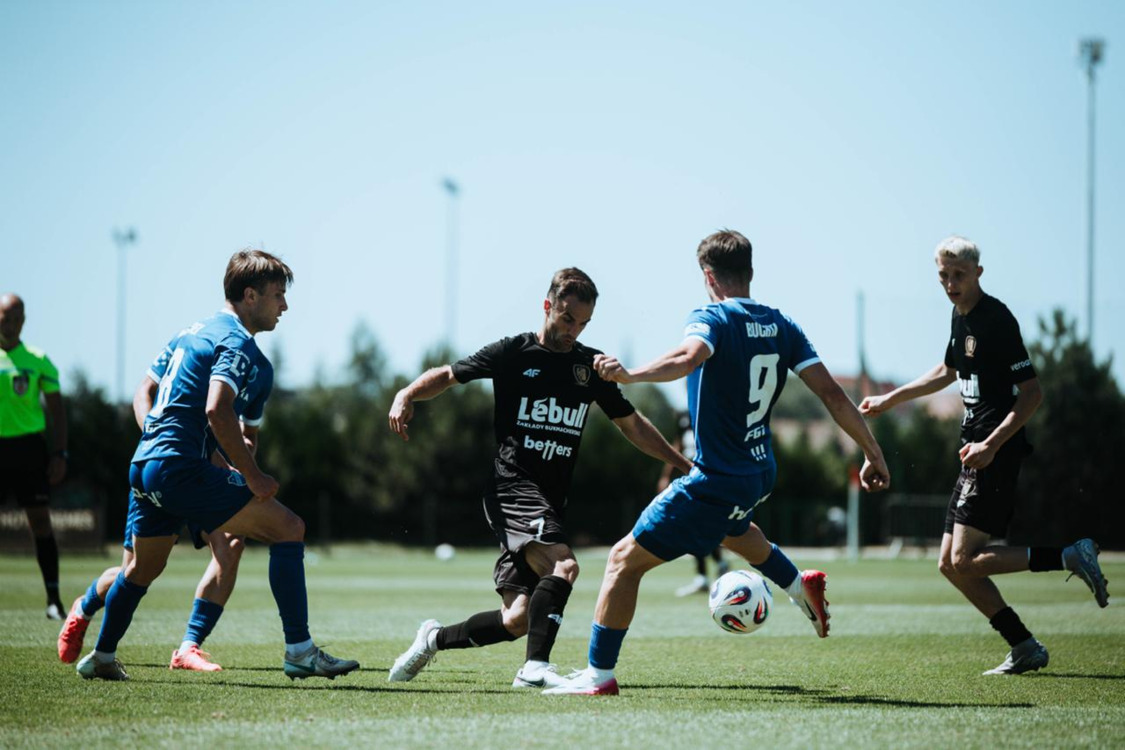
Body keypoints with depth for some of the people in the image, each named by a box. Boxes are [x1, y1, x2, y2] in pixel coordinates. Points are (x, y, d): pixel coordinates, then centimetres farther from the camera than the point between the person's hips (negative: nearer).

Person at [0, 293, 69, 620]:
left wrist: (59, 454, -1)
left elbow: (57, 411, 8)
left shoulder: (38, 360, 5)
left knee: (40, 521, -2)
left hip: (28, 445, -1)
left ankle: (54, 598, 0)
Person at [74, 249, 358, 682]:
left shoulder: (190, 333, 20)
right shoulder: (238, 345, -10)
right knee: (288, 528, -10)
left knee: (144, 568, 28)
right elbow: (217, 411, -24)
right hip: (182, 469, -10)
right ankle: (299, 652, -15)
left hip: (143, 465, 10)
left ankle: (101, 658, 42)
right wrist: (254, 478, -20)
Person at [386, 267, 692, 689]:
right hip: (511, 487, -6)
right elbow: (448, 375, 6)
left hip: (549, 503, 6)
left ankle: (435, 638, 22)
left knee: (517, 620, 0)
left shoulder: (590, 365, 13)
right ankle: (536, 667, -30)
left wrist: (685, 465, 17)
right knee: (562, 564, -30)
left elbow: (632, 425, 22)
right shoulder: (513, 353, 1)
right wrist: (407, 395, -13)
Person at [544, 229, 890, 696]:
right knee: (731, 528, 43)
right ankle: (801, 587, 47)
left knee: (624, 561, 1)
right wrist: (873, 455, 7)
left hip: (717, 481, -8)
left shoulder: (711, 319, -14)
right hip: (760, 472, 8)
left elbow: (688, 358, -39)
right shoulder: (781, 326, 5)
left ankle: (599, 675, 1)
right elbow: (831, 393, 2)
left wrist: (629, 375, -52)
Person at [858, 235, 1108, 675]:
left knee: (965, 560, -15)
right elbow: (948, 372, 33)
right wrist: (890, 400, 37)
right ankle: (1025, 648, 10)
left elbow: (1032, 394, -17)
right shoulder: (961, 315, 14)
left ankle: (1070, 557, -8)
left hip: (998, 454, -9)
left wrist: (991, 445, -24)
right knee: (950, 564, 7)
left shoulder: (996, 320, -14)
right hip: (977, 454, 9)